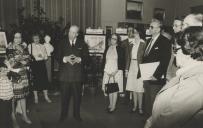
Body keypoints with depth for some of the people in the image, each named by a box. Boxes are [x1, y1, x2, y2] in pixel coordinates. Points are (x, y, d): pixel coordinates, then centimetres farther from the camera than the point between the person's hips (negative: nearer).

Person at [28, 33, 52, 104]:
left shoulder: (42, 46, 11)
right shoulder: (30, 46, 2)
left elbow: (46, 56, 9)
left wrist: (42, 57, -10)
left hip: (42, 64, 3)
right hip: (34, 64, -2)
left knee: (44, 79, 2)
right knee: (35, 80, 1)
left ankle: (46, 96, 12)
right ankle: (36, 97, 15)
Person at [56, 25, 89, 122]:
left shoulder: (82, 44, 6)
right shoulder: (62, 43, 5)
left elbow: (86, 57, 3)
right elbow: (58, 57, 2)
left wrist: (79, 59, -15)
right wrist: (65, 58, -17)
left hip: (77, 75, 0)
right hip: (65, 74, 0)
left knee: (77, 95, 8)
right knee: (64, 95, 7)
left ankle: (76, 114, 26)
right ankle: (63, 114, 25)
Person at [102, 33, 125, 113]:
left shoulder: (120, 49, -2)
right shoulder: (107, 49, 11)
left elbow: (122, 62, -5)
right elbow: (104, 60, 14)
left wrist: (116, 71, -12)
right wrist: (105, 70, 2)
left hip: (116, 72, -4)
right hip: (107, 71, 4)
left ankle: (113, 106, 7)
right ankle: (110, 104, 20)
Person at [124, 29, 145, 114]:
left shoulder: (143, 44, -5)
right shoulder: (130, 44, 10)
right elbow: (128, 57, 12)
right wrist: (126, 69, 9)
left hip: (139, 67, -5)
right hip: (132, 66, 5)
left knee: (139, 88, 0)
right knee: (133, 88, 10)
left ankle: (140, 107, 13)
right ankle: (135, 106, 22)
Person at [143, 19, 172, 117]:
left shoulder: (165, 42, -11)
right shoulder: (149, 41, 14)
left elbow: (165, 61, -19)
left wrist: (156, 75, -21)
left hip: (156, 79, -8)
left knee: (154, 101, 4)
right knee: (147, 100, 18)